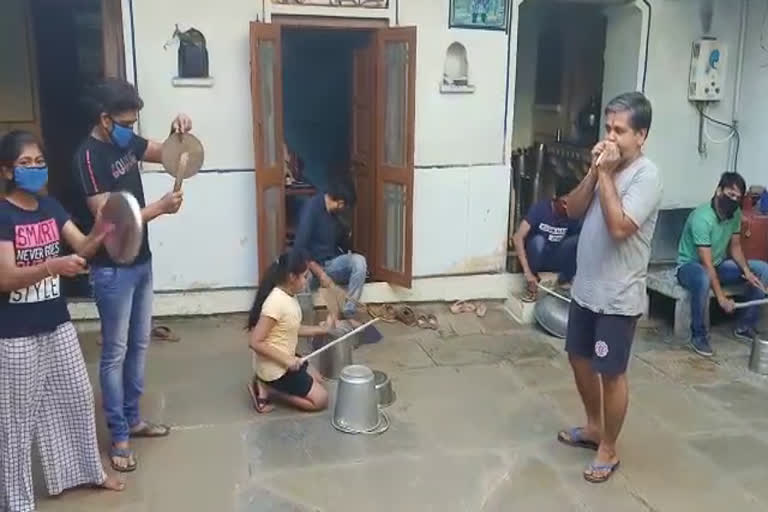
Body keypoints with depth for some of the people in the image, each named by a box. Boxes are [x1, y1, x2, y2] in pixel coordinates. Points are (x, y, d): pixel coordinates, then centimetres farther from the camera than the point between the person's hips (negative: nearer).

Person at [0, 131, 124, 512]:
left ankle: (86, 470, 38)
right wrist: (52, 266, -36)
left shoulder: (50, 206, 4)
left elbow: (83, 247, -2)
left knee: (77, 398, 17)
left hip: (57, 323, 7)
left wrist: (100, 231, -24)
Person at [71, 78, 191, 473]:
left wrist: (178, 132, -8)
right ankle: (118, 436, 15)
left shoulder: (126, 143, 5)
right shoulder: (89, 157, -19)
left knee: (139, 345, 16)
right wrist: (160, 208, -21)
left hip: (141, 262, 8)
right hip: (113, 270, -8)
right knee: (115, 352, 3)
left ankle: (133, 418, 31)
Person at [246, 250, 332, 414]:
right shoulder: (276, 302, -29)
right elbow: (256, 342, -28)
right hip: (274, 368, -9)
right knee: (320, 399, 0)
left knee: (318, 381, 25)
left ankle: (266, 384, 14)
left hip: (285, 359, 9)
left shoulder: (288, 296, 0)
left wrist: (321, 329, 7)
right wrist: (286, 360, -24)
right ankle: (266, 389, 0)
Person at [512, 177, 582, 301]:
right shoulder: (540, 208, -22)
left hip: (556, 260, 2)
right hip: (536, 258, -2)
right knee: (538, 240, -35)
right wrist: (527, 271, -37)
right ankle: (532, 284, -14)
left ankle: (564, 280, -6)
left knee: (577, 240, -25)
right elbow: (517, 238, -30)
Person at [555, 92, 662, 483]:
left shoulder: (646, 176, -17)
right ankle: (594, 427, 40)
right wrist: (594, 171, -9)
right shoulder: (607, 166, 7)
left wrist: (607, 175, -23)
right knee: (579, 358, 19)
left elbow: (619, 228, -27)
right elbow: (573, 210, 3)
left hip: (618, 297, -8)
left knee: (611, 373, 4)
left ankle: (608, 449, 22)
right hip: (585, 287, 8)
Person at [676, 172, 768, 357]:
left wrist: (746, 270, -12)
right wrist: (721, 297, -32)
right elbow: (706, 263, -30)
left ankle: (746, 326, 6)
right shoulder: (702, 217, -29)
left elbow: (735, 246, 7)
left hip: (718, 264, 8)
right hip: (690, 266, -8)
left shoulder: (735, 214, -5)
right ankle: (698, 335, -23)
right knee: (703, 279, -42)